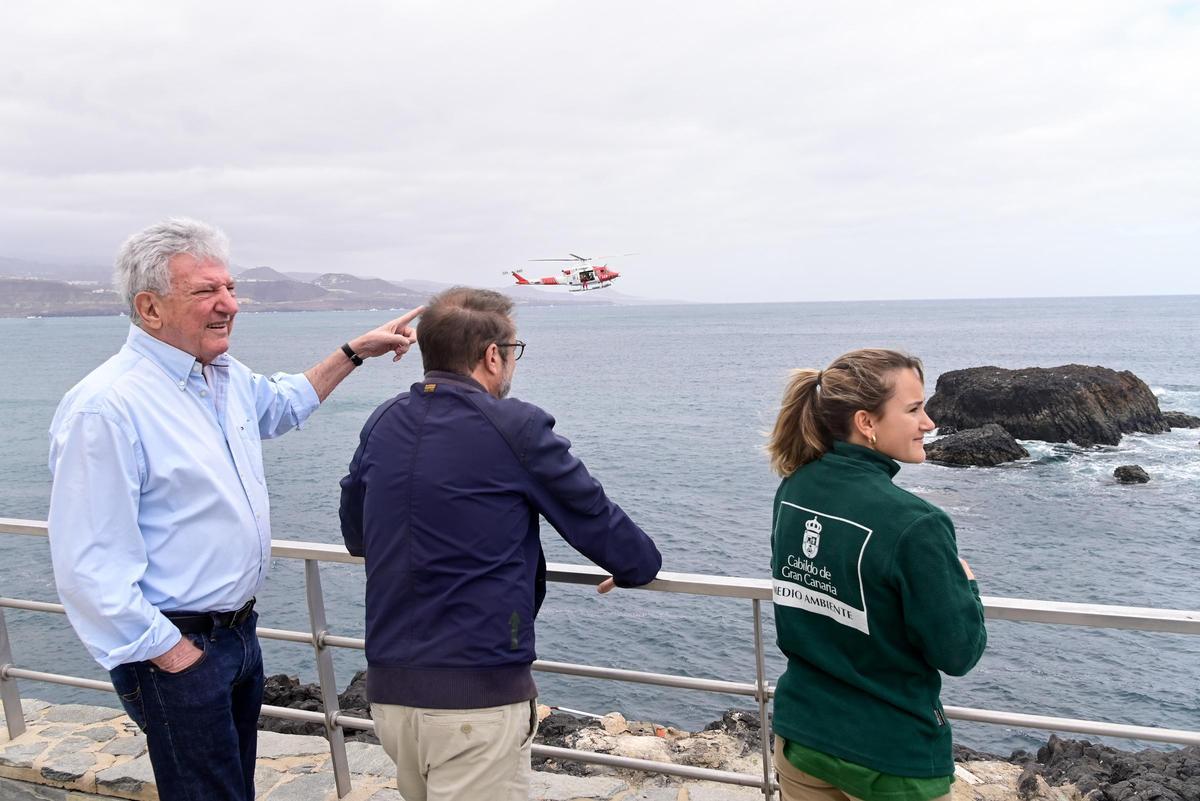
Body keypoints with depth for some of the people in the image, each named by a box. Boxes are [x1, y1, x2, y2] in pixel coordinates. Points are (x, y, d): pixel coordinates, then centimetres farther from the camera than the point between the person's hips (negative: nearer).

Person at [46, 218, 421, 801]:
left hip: (239, 633, 8)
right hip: (177, 651, -8)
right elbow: (89, 568, -24)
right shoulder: (106, 407, -23)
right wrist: (169, 655, -18)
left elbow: (280, 404, 29)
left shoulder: (228, 378, 5)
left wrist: (354, 353, 23)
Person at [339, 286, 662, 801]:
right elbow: (598, 521, -3)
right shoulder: (516, 428, -11)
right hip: (477, 696, -6)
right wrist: (641, 565, 17)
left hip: (386, 687, 7)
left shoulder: (383, 424, 6)